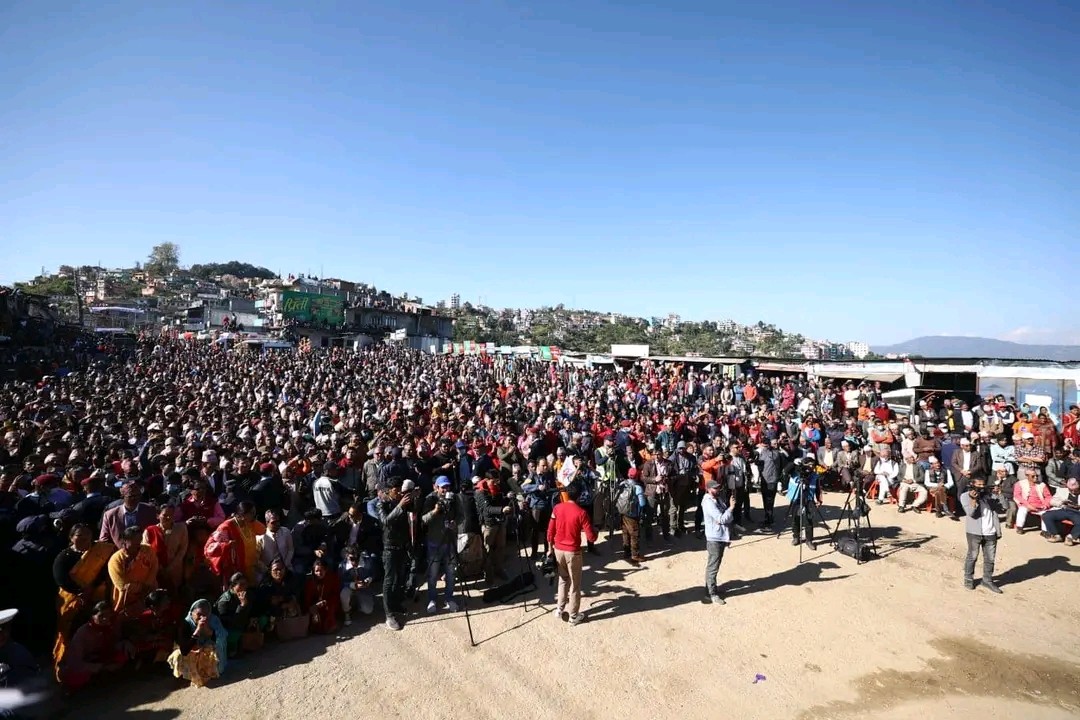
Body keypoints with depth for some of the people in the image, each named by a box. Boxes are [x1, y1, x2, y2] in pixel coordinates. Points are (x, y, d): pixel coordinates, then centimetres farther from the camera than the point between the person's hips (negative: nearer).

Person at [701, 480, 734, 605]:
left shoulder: (719, 499, 8)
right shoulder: (709, 503, -21)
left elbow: (728, 517, 9)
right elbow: (722, 519, -24)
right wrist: (731, 508, -15)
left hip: (721, 537, 9)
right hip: (714, 539, -9)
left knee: (715, 565, 19)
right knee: (713, 567, 0)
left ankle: (711, 588, 32)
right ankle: (712, 594, 7)